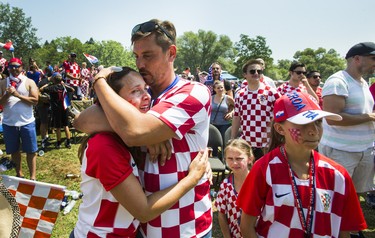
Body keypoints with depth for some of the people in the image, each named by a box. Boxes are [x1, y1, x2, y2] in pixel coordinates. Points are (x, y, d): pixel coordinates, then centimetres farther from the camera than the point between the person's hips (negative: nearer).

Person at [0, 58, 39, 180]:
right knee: (14, 151, 14)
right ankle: (19, 173, 30)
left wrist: (18, 95, -19)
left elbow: (35, 101, -11)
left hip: (27, 122, -2)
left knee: (31, 151, 2)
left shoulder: (29, 82, -1)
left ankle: (33, 176, 10)